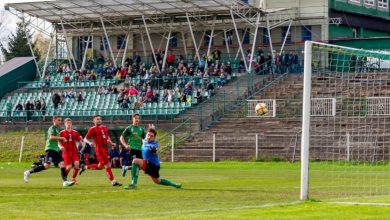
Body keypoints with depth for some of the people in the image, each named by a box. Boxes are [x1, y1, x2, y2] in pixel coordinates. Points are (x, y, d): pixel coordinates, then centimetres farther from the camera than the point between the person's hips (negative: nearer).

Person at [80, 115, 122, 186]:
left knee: (100, 166, 15)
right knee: (107, 165, -9)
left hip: (105, 149, 8)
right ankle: (113, 182, -4)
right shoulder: (92, 129, -4)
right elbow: (85, 139, -3)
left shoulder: (105, 128, 15)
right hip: (99, 149, -8)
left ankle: (85, 167, 35)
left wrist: (111, 143, 9)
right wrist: (89, 143, -24)